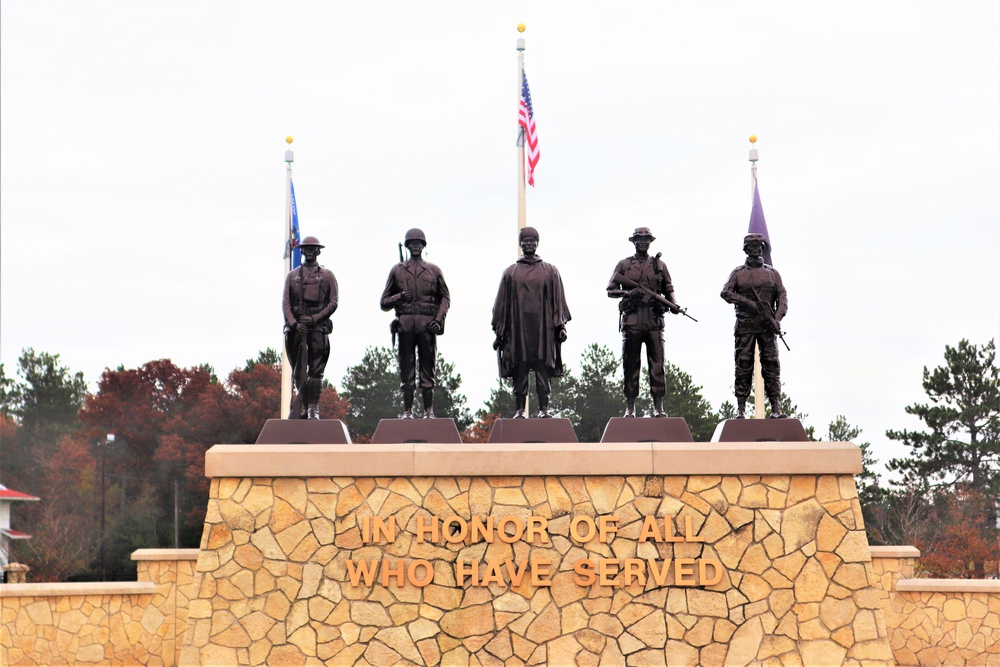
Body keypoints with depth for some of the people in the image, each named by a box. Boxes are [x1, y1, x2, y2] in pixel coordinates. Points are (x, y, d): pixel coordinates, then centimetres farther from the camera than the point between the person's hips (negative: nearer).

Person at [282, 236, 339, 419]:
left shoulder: (327, 275, 11)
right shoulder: (292, 275, 15)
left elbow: (333, 302, 3)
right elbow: (285, 303, 7)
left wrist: (314, 319, -11)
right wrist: (294, 323, -10)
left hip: (318, 326, -2)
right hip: (296, 327, 2)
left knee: (315, 371, -7)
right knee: (298, 372, 3)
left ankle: (313, 408, -5)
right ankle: (305, 407, 11)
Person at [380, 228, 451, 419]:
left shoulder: (434, 271, 13)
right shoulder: (397, 270, 13)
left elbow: (445, 298, 13)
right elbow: (384, 303, 13)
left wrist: (438, 319, -2)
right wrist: (399, 297, -8)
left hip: (427, 325, 0)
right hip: (405, 324, 0)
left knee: (427, 369, 0)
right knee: (406, 370, 0)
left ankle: (429, 411, 3)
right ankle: (407, 412, 3)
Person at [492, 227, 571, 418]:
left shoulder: (550, 271, 11)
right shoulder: (511, 272, 12)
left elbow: (558, 300, 9)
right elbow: (502, 303, 11)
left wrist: (560, 325, 0)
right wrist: (499, 331, 5)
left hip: (543, 329, 0)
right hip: (518, 329, 0)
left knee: (543, 370, -3)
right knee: (519, 371, 0)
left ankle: (544, 409, 0)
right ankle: (519, 410, 3)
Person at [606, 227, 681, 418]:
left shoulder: (659, 265, 15)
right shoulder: (624, 265, 11)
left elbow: (668, 290, 17)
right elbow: (610, 290, 9)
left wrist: (673, 305, -3)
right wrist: (626, 292, -10)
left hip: (654, 321, 1)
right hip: (631, 320, 0)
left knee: (657, 363, -5)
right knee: (631, 364, 1)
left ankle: (658, 406, -3)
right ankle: (630, 407, 5)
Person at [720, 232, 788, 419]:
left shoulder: (772, 273, 14)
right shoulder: (738, 273, 10)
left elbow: (782, 296, 7)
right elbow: (726, 292, -3)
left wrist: (778, 318, -9)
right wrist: (748, 303, -15)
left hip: (767, 326, 1)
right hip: (745, 325, -1)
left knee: (771, 364, -4)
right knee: (743, 365, -4)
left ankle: (776, 408, -6)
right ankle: (741, 408, -2)